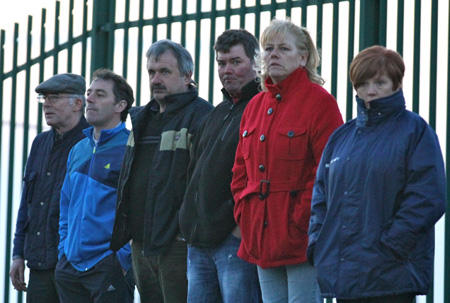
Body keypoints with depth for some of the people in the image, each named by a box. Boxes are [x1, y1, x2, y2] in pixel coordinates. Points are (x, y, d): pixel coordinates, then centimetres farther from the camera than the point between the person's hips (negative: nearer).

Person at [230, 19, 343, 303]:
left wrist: (301, 221, -15)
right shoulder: (256, 105, 17)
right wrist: (244, 212, 8)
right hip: (261, 235, 7)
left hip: (299, 235, -7)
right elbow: (241, 169, 22)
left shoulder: (318, 101, -7)